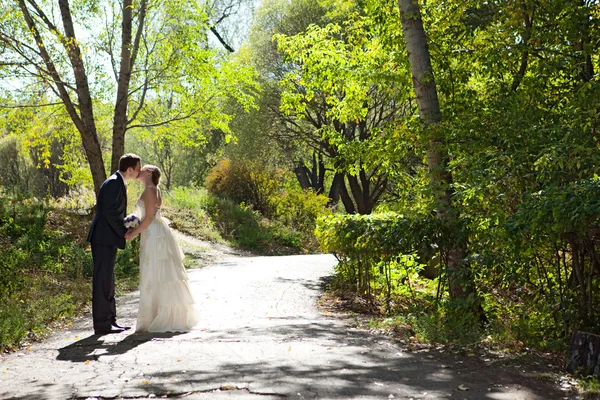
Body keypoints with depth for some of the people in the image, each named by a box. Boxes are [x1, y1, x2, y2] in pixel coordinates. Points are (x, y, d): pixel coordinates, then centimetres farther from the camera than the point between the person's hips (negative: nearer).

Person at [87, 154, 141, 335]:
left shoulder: (118, 183, 16)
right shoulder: (113, 183, -15)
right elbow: (109, 213, -21)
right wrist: (124, 232, -14)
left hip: (108, 239, 11)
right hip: (104, 239, -11)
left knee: (107, 281, 14)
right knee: (102, 281, -7)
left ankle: (110, 321, 21)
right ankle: (102, 324, -3)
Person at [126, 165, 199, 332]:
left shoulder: (149, 190, -10)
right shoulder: (153, 190, 19)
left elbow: (149, 218, -16)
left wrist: (134, 234, -11)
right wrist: (134, 228, 12)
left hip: (154, 236, -10)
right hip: (154, 235, 10)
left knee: (154, 276, -7)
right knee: (160, 276, 10)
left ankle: (156, 321, -4)